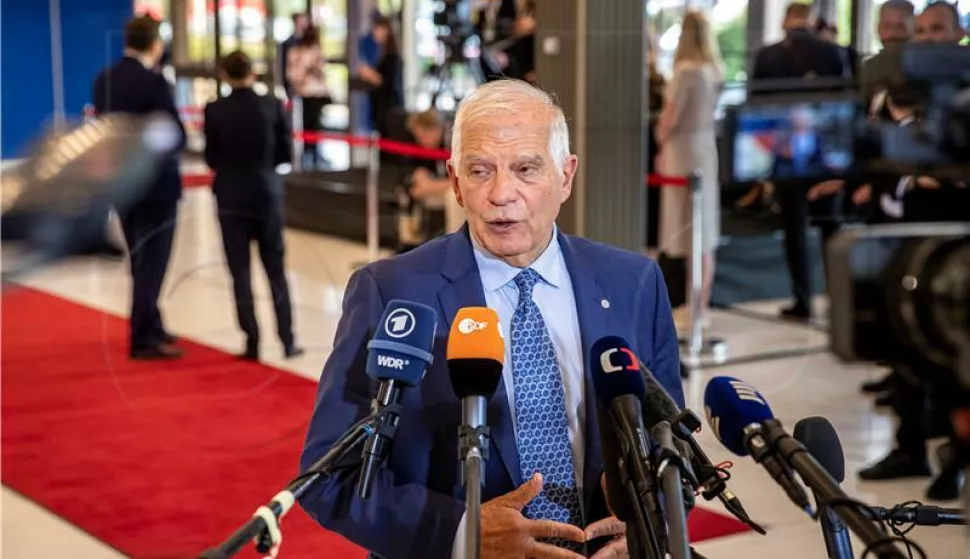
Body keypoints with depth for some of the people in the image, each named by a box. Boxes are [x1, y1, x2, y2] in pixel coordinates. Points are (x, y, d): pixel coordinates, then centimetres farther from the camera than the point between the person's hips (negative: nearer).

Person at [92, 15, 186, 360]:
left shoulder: (103, 80, 3)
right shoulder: (153, 82, -18)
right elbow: (176, 136, -18)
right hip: (155, 183, -7)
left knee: (140, 261, 18)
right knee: (151, 263, -1)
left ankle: (150, 328, 29)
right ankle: (143, 339, 0)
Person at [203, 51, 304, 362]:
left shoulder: (214, 110, -8)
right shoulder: (273, 106, -5)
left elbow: (211, 159, -1)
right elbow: (285, 153, 0)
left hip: (231, 197, -1)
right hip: (267, 194, 1)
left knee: (240, 271, 5)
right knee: (276, 269, 9)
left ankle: (252, 342, 4)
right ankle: (288, 341, 7)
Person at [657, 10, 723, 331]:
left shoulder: (686, 71, -16)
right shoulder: (715, 71, 6)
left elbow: (669, 118, -13)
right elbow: (704, 113, 11)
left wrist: (661, 139, 5)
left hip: (684, 151, -8)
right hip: (706, 148, 8)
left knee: (691, 235, -3)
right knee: (704, 233, 11)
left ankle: (698, 310, 1)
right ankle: (700, 303, 17)